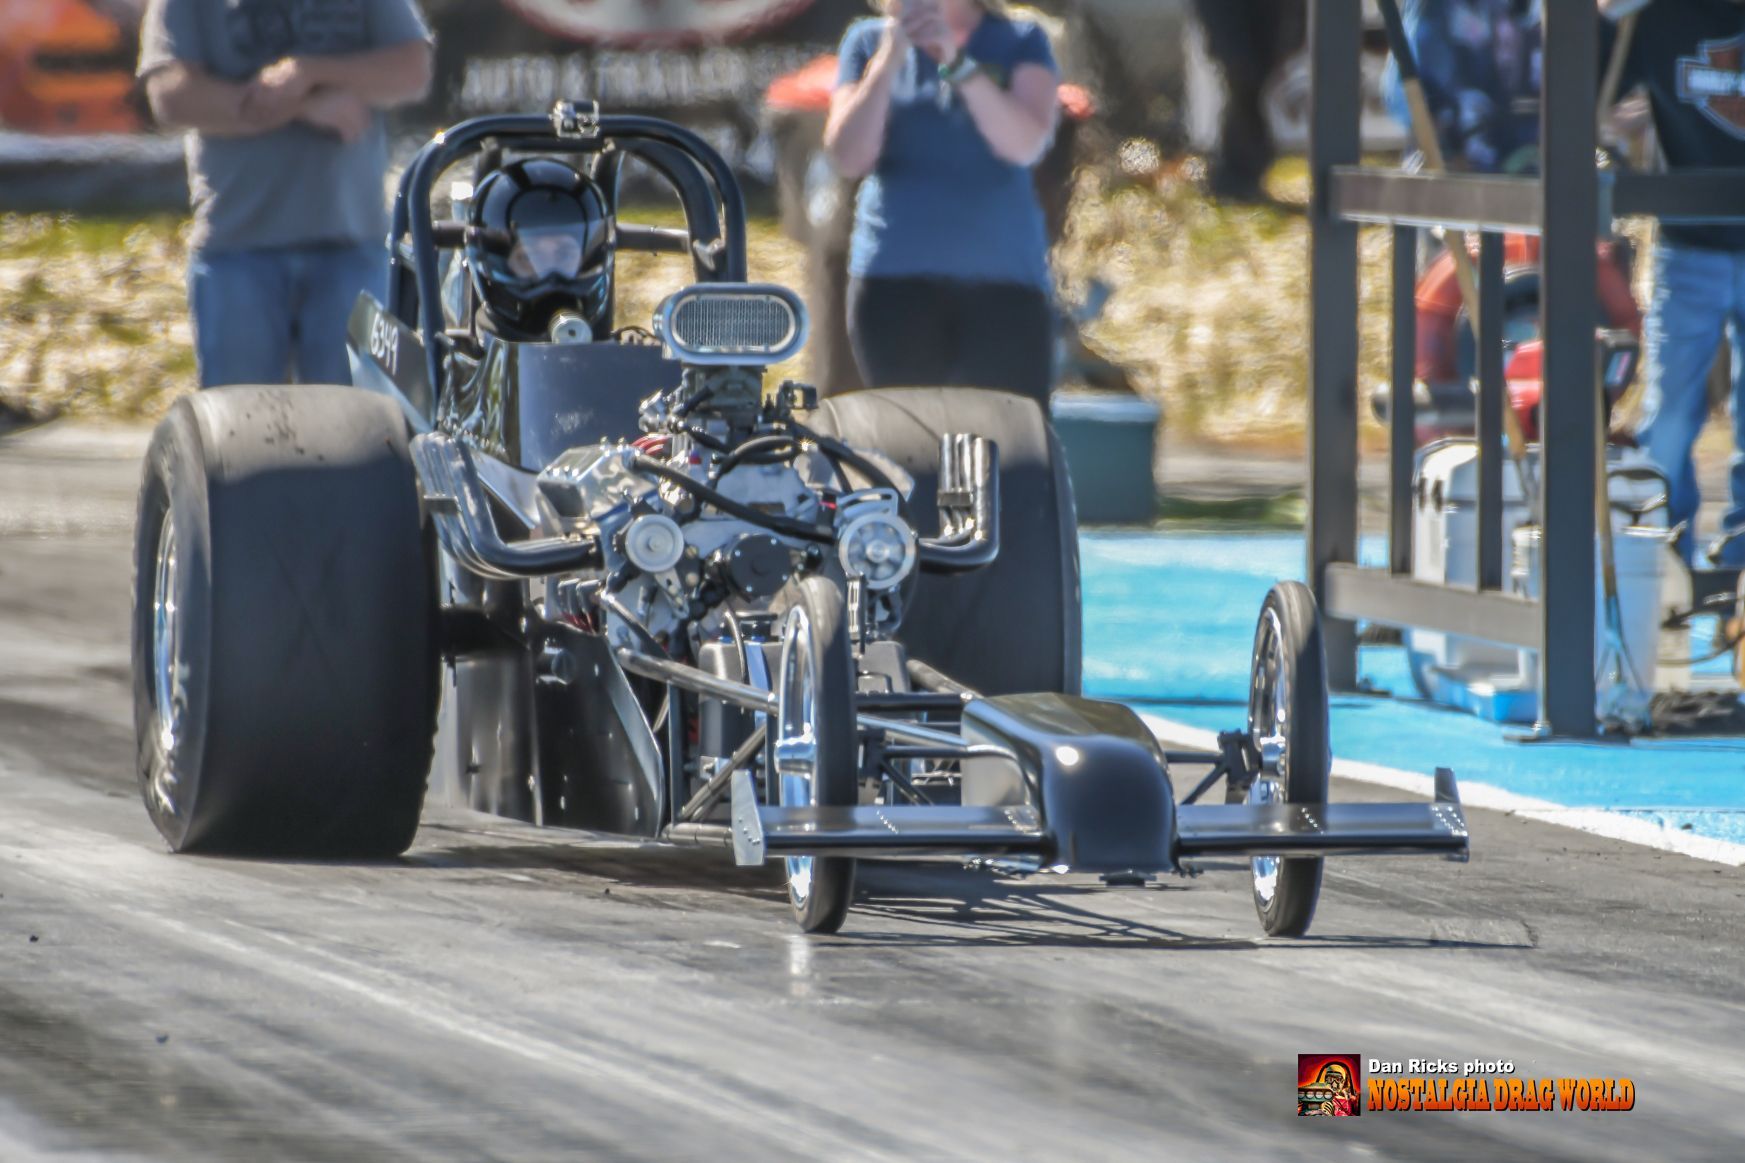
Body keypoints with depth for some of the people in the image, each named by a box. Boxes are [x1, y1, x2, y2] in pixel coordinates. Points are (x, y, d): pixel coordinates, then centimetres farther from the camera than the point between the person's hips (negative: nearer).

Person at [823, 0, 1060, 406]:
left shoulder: (1021, 43, 8)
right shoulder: (869, 41, 10)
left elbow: (1026, 145, -9)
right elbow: (850, 159, -1)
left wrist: (955, 61, -19)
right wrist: (890, 58, -11)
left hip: (1004, 279, -1)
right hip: (897, 279, 1)